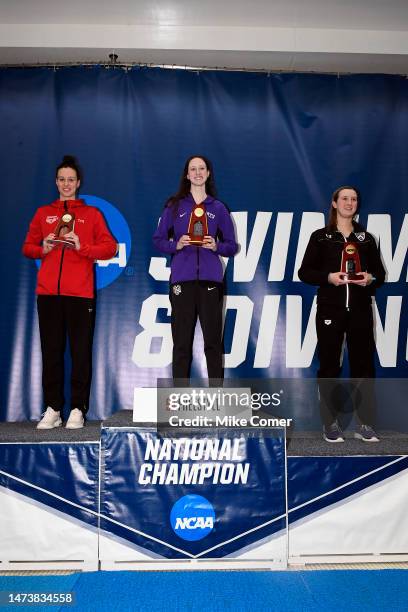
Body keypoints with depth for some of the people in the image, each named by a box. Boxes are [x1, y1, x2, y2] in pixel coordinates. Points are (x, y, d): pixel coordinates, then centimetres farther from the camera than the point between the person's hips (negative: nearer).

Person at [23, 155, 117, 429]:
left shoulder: (92, 213, 12)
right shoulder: (43, 213, 17)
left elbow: (110, 247, 3)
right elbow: (28, 247, 16)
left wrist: (81, 247, -11)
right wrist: (42, 249, -5)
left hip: (81, 293, -2)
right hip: (48, 293, 2)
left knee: (81, 352, -2)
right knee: (51, 351, 3)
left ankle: (78, 409, 5)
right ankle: (53, 409, 10)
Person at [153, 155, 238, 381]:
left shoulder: (218, 208, 12)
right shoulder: (174, 206, 10)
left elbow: (231, 246, 12)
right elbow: (158, 240, 9)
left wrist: (216, 246, -8)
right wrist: (176, 245, -10)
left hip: (210, 279, 1)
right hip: (182, 279, 0)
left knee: (213, 341, 1)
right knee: (181, 343, 1)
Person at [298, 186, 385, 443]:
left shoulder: (366, 238, 12)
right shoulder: (320, 236, 5)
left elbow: (380, 272, 13)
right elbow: (305, 272, 1)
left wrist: (370, 278, -9)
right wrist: (329, 277, -15)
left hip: (360, 311, 2)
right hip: (330, 309, -2)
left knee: (364, 364, 2)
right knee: (329, 365, 3)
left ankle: (365, 424, 11)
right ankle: (331, 424, 12)